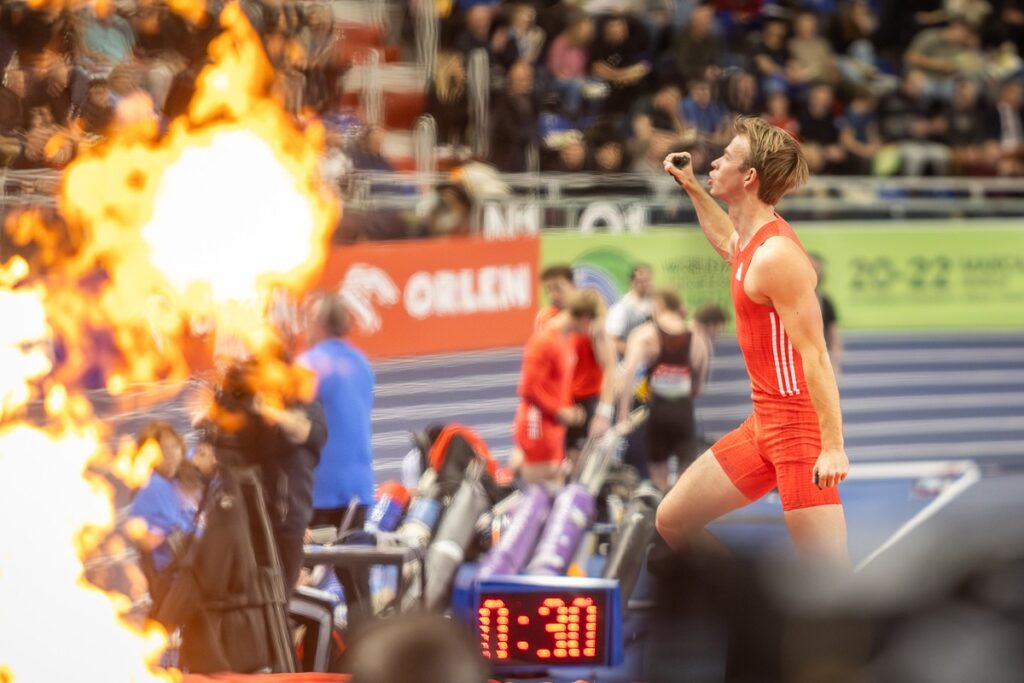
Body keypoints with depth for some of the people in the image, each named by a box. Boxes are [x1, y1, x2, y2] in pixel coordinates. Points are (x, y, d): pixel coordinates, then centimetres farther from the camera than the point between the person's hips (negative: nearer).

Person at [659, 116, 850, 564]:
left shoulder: (776, 256, -19)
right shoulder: (751, 242, 10)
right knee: (673, 521, 13)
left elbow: (815, 356, -23)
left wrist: (833, 446, -27)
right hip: (763, 425, 10)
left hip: (800, 426, -10)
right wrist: (691, 188, 34)